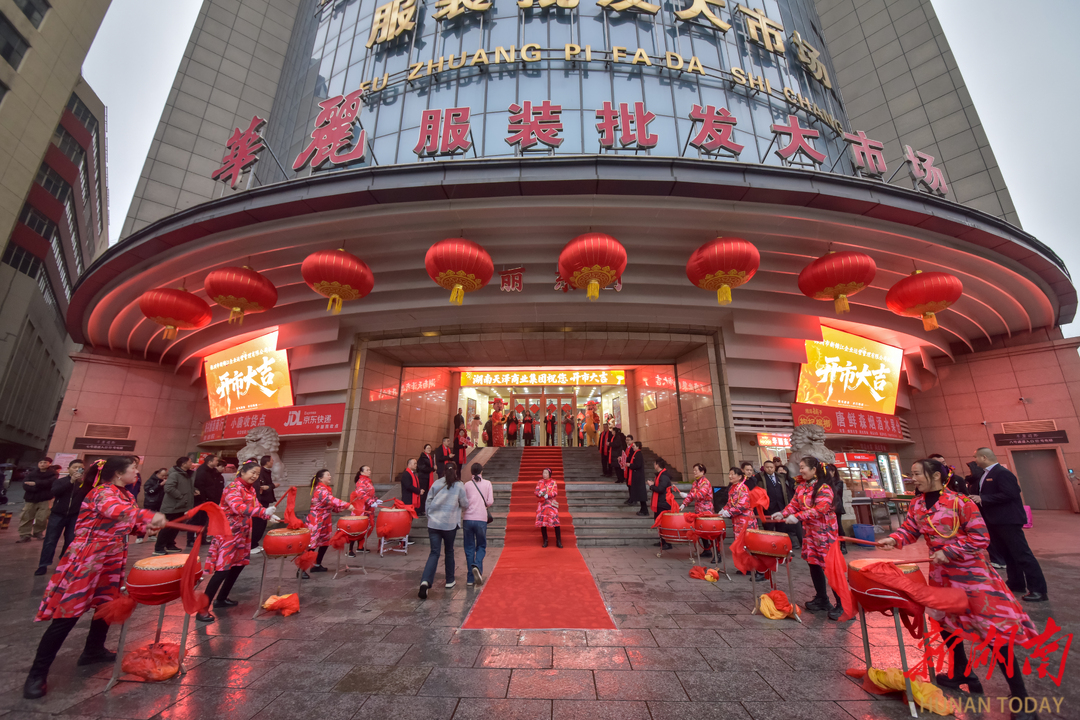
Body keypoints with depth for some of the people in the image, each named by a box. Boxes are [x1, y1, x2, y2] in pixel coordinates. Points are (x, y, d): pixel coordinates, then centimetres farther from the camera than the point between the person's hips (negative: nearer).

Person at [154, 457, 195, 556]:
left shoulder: (186, 475, 11)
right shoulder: (174, 474, -18)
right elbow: (168, 488, -28)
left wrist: (193, 491, 5)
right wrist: (181, 496, -22)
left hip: (180, 506, 9)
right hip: (172, 507, -9)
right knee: (168, 527, -3)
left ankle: (170, 545, 24)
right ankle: (158, 548, 6)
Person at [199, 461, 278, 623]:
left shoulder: (250, 489, 8)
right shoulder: (233, 487, -19)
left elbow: (256, 506, 13)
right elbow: (238, 507, -34)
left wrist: (270, 515, -3)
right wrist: (264, 512, -40)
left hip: (241, 533, 9)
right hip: (228, 533, -9)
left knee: (239, 564, 16)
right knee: (222, 569, -8)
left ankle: (221, 598, 31)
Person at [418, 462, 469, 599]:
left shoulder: (436, 484, 2)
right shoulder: (459, 486, -6)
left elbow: (428, 501, 6)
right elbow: (465, 505, 2)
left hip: (433, 523, 2)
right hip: (450, 524, -2)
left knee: (434, 553, 3)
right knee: (449, 552, 17)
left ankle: (425, 582, -16)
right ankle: (450, 581, 29)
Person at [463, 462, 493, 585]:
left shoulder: (467, 485, 3)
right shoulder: (487, 484, 0)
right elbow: (490, 502, -3)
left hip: (467, 519, 1)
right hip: (481, 519, -1)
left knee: (469, 548, 11)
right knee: (481, 546, 14)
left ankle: (470, 578, 13)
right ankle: (477, 566, -13)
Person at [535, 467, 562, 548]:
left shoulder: (553, 482, 2)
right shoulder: (539, 482, 11)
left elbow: (555, 493, -8)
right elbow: (537, 491, 2)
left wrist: (546, 495, -20)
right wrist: (539, 493, -21)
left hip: (551, 504, -3)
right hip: (542, 504, 3)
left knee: (555, 521, -11)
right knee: (542, 522, 0)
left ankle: (558, 541, -2)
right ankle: (545, 541, 14)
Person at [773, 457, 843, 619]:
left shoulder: (824, 488, -15)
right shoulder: (801, 488, 8)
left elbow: (820, 509, -24)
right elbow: (794, 504, 8)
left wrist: (798, 517, -31)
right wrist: (783, 513, -10)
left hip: (825, 533, -7)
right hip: (809, 531, 7)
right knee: (813, 564, 13)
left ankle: (841, 605, 8)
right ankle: (821, 599, 27)